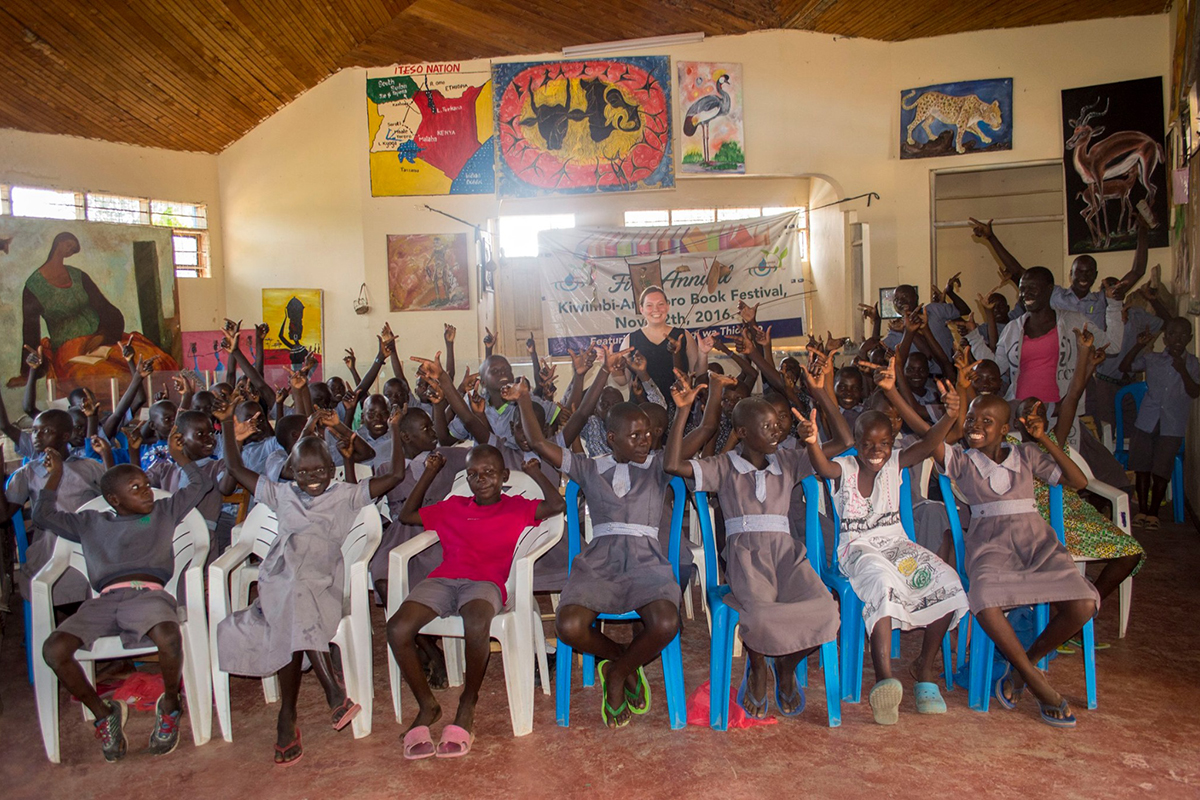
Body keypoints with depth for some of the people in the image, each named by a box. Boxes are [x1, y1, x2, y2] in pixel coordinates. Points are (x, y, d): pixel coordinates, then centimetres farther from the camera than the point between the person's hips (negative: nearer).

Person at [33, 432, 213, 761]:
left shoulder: (164, 512, 25)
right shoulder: (91, 523, 28)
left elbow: (201, 484, 28)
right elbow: (44, 514, 31)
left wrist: (179, 454, 27)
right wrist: (55, 474, 30)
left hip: (149, 594, -2)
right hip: (104, 600, 3)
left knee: (168, 636, -36)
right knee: (54, 648, -25)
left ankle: (169, 704, -5)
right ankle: (103, 713, 0)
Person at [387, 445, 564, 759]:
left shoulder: (516, 507, 17)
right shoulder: (452, 507, 26)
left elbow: (557, 505, 5)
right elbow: (407, 515, 35)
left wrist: (534, 472, 16)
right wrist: (429, 473, 31)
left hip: (485, 583, -3)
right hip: (442, 579, 4)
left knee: (477, 622, -40)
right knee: (397, 628, -26)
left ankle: (467, 707, -15)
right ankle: (427, 706, -3)